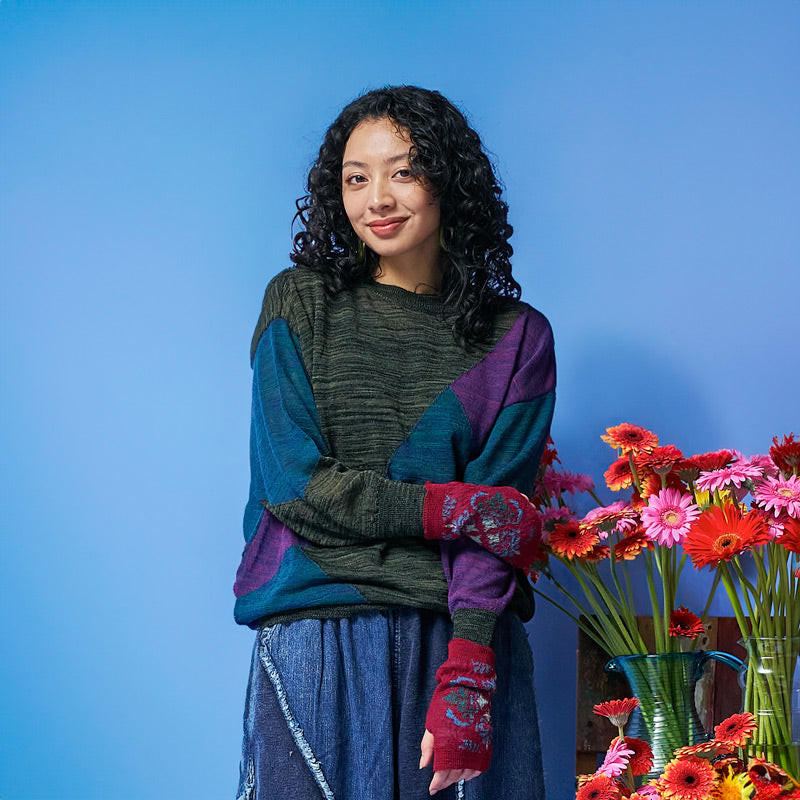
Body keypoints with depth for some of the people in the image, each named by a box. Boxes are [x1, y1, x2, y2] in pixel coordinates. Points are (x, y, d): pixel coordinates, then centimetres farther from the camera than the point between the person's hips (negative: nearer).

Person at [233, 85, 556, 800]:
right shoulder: (300, 302, 3)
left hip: (461, 635, 1)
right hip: (315, 637, -1)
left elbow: (501, 514, -5)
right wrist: (456, 507, -8)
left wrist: (466, 674, -17)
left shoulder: (517, 337, 4)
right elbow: (296, 485, -5)